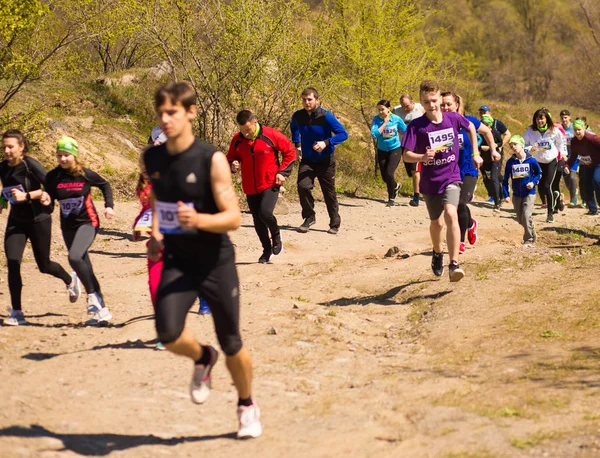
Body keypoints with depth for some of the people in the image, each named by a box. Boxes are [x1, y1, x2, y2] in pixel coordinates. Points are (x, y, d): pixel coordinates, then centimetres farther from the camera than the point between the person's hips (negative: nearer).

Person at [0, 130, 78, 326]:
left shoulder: (31, 165, -19)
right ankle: (16, 312, -5)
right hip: (16, 221, 4)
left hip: (38, 220, -4)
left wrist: (26, 196, -27)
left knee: (44, 265, 11)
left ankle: (70, 280, 45)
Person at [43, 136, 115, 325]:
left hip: (87, 222, -4)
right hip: (67, 226, 4)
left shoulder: (85, 174, -11)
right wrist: (46, 201, -22)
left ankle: (93, 295, -12)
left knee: (74, 258, -28)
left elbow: (105, 185, 5)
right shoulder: (52, 177, -6)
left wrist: (109, 206, -5)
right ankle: (101, 309, 23)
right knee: (84, 267, 11)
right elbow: (49, 198, 0)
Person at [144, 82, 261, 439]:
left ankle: (248, 406, 35)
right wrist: (156, 234, 6)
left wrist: (199, 220, -34)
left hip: (216, 262, -3)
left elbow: (234, 218, -16)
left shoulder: (212, 160, -15)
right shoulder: (153, 159, 0)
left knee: (232, 345, 7)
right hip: (177, 262, 3)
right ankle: (202, 359, 16)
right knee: (168, 333, -21)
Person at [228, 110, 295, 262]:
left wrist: (282, 172, -7)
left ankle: (276, 236, 10)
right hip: (250, 187, 4)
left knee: (265, 213, -22)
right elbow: (231, 158, 14)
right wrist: (232, 165, -10)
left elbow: (290, 152, -1)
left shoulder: (271, 135, -12)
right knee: (258, 221, 8)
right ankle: (267, 250, 27)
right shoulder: (237, 140, -2)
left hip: (270, 184, -4)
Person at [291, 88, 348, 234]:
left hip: (325, 161, -3)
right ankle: (309, 217, 0)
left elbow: (343, 134, -19)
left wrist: (326, 143, -32)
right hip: (307, 160, 3)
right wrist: (297, 144, 8)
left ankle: (335, 225, 22)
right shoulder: (298, 116, -6)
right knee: (303, 186, -19)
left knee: (329, 193, 5)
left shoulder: (326, 116, -19)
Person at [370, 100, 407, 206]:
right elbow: (374, 134, -25)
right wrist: (385, 124, -23)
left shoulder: (396, 119, -12)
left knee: (389, 173, -17)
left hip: (395, 149, -3)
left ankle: (391, 198, 4)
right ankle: (395, 186, 43)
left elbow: (406, 132, 0)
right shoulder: (376, 119, -11)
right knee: (384, 177, 7)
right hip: (382, 150, 3)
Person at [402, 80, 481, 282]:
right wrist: (423, 157, -35)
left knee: (451, 215, -23)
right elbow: (406, 155, -16)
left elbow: (471, 128, 15)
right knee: (436, 222, 16)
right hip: (430, 181, 1)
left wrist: (475, 154, 14)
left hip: (451, 177, -1)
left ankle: (454, 264, -24)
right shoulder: (416, 126, -13)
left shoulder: (454, 119, -7)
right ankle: (437, 253, 48)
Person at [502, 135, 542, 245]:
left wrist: (533, 182, -10)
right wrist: (506, 194, -1)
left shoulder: (531, 160, -8)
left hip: (529, 194, -4)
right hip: (516, 195, 4)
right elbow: (505, 179, 5)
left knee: (526, 216, -16)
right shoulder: (510, 162, -1)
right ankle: (531, 235, 34)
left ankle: (529, 240, -3)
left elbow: (539, 173, 8)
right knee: (520, 219, 10)